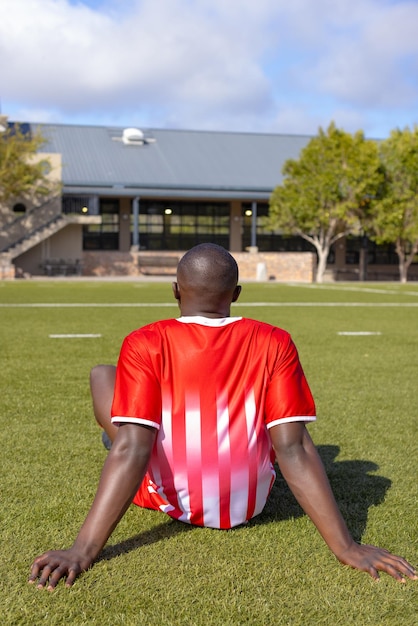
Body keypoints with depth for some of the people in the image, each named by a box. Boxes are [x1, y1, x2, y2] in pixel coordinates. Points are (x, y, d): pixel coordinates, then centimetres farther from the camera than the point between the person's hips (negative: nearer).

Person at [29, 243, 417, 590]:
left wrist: (83, 550, -26)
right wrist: (346, 547, -17)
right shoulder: (274, 344, -14)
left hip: (168, 499, -1)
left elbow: (132, 450, -26)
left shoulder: (145, 345, -18)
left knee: (101, 374, 15)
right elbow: (293, 449, -20)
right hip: (248, 502, 2)